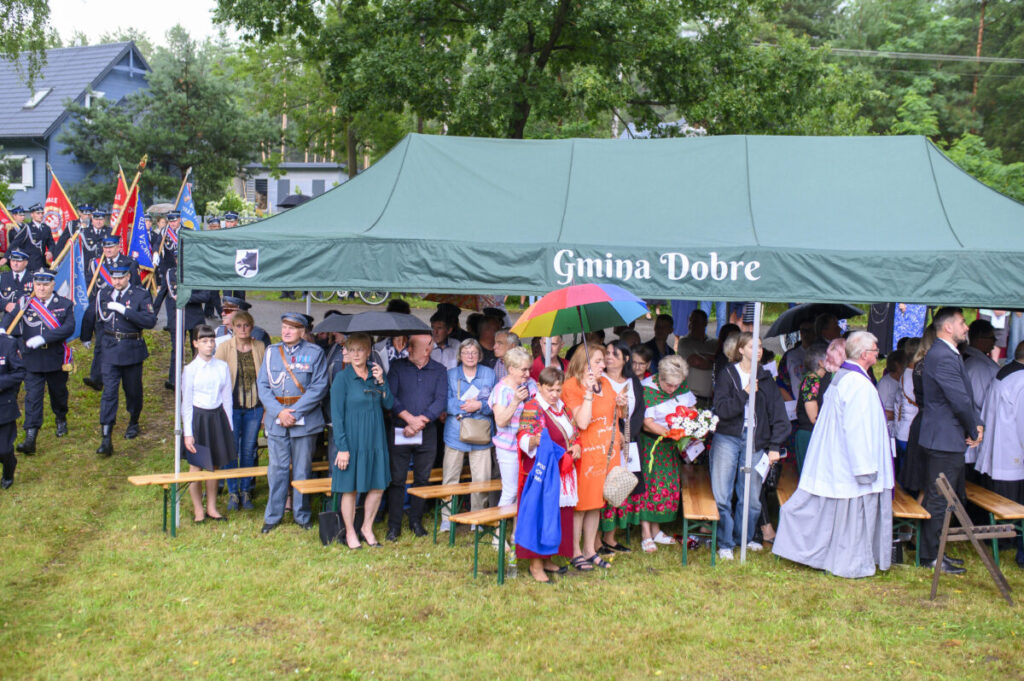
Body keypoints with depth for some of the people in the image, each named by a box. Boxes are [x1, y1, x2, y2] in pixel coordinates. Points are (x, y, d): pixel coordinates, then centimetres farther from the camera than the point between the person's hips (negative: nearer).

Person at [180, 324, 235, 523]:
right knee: (196, 466, 3)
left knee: (215, 465, 9)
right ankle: (198, 510, 18)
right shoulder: (190, 369, -6)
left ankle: (212, 508, 23)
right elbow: (186, 403, -4)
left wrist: (228, 426, 8)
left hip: (218, 417, 3)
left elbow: (227, 398, 9)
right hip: (198, 417, -3)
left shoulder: (222, 366, 3)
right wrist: (188, 433, -8)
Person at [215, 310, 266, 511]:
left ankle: (246, 491, 22)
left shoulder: (260, 348, 2)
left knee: (249, 451, 9)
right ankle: (233, 492, 18)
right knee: (231, 450, 4)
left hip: (254, 407, 2)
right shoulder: (224, 347, -3)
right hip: (232, 406, -1)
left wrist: (266, 409, 4)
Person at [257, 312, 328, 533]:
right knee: (277, 469, 4)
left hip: (305, 419, -2)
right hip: (276, 419, 2)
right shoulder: (271, 352, 8)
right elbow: (262, 385, 4)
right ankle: (273, 516, 16)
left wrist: (295, 411, -13)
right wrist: (279, 412, -9)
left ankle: (302, 515, 19)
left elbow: (319, 387, -7)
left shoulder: (314, 353, -1)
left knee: (303, 469, 6)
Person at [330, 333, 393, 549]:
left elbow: (389, 404, 4)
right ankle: (350, 532, 20)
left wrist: (381, 382, -11)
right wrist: (342, 448, -14)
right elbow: (336, 415, -9)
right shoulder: (342, 378, -7)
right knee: (350, 488, 4)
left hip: (375, 438, 4)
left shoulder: (376, 374, 7)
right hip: (352, 439, -4)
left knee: (378, 486, 8)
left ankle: (367, 527, 26)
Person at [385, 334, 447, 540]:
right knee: (397, 479, -1)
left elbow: (440, 400, -3)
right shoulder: (398, 367, 4)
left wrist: (421, 422, -13)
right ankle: (394, 526, 8)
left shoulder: (439, 371, 8)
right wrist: (410, 419, -16)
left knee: (422, 479, 8)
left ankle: (416, 521, 21)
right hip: (399, 431, -2)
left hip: (427, 433, 2)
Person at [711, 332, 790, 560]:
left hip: (755, 441, 2)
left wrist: (775, 446, -1)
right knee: (721, 496, -4)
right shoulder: (727, 375, 1)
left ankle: (744, 537, 27)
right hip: (727, 438, -2)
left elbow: (778, 414, 6)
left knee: (751, 497, 6)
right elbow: (722, 409, -10)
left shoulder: (766, 379, 9)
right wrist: (745, 393, -19)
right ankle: (725, 543, 8)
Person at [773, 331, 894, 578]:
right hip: (850, 464, -10)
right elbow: (858, 430, -23)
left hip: (832, 462, 10)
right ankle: (852, 564, 14)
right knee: (852, 511, 3)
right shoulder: (859, 384, -20)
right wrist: (865, 469, -20)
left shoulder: (840, 377, 9)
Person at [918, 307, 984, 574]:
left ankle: (933, 549, 27)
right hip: (945, 440, -11)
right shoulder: (943, 357, -20)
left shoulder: (948, 354, 16)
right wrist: (973, 430, -7)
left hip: (946, 439, 11)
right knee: (938, 501, -2)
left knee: (939, 500, 17)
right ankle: (931, 557, 7)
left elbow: (966, 396, 17)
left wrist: (977, 423, 2)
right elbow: (960, 401, -22)